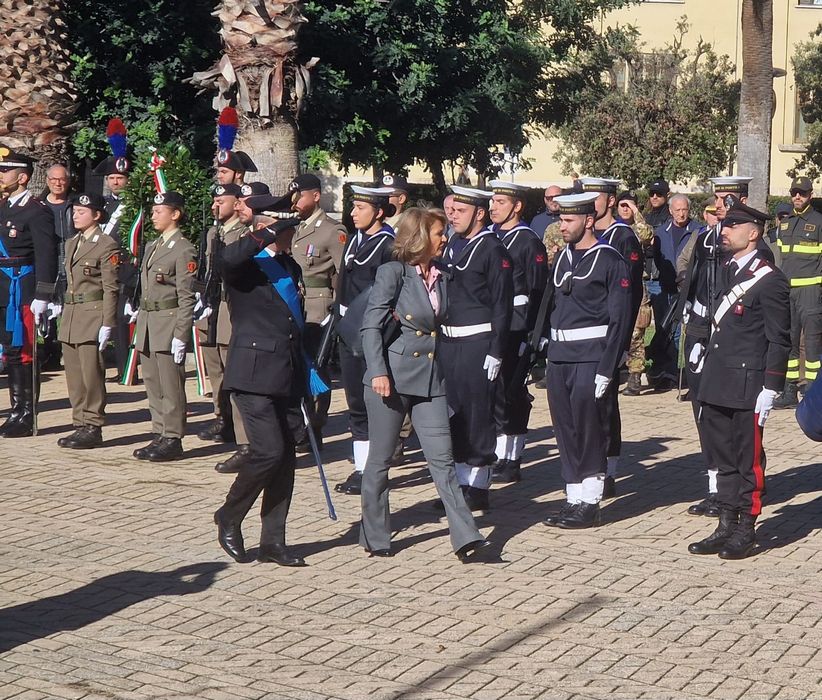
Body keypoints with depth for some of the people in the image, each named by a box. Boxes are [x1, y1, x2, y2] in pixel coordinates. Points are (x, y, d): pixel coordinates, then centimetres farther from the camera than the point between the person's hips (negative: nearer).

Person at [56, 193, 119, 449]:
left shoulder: (107, 246, -8)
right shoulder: (72, 244, 16)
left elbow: (111, 289, -11)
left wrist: (107, 325, -15)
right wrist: (65, 316, 17)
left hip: (93, 316, -8)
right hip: (70, 315, 8)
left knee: (91, 374, -5)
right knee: (74, 375, 9)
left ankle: (93, 428, 1)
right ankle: (81, 425, 17)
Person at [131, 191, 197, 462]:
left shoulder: (183, 250, -9)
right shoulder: (152, 247, 17)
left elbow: (186, 297, -13)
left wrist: (180, 336, -17)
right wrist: (139, 326, 17)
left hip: (169, 324, -8)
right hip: (147, 321, 8)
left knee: (170, 386, -5)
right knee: (153, 384, 10)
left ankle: (173, 439, 0)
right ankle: (160, 435, 17)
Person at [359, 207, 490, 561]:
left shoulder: (439, 278, 12)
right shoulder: (393, 272, -7)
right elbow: (371, 326, -11)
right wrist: (378, 372, -20)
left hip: (429, 379, 5)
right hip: (391, 377, -5)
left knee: (442, 459, -2)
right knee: (380, 459, 6)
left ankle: (465, 537, -6)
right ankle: (375, 536, 18)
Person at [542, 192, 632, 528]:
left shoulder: (610, 261, -8)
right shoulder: (563, 258, 14)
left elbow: (620, 320, -11)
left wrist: (606, 370, -15)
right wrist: (548, 347, 10)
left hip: (591, 360, -7)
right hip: (559, 358, 7)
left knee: (589, 432, -2)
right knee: (566, 432, 9)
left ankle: (589, 504, 6)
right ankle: (573, 500, 17)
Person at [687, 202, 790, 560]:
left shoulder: (769, 279, -11)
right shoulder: (725, 271, 13)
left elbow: (779, 340, -11)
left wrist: (770, 389, -15)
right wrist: (702, 347, 12)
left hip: (747, 386, -8)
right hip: (716, 384, 8)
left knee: (748, 459, 3)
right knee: (722, 458, 13)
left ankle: (746, 531, 12)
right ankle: (726, 527, 23)